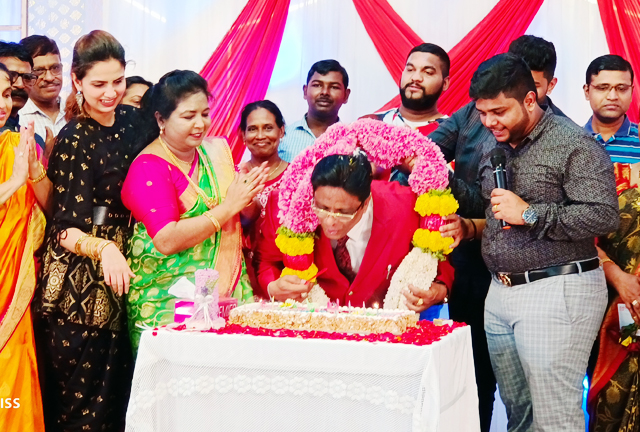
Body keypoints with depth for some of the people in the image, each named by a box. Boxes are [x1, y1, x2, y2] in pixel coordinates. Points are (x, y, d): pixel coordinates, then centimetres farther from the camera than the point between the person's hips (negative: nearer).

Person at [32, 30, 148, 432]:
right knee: (82, 397, -2)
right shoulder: (73, 141, -14)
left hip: (120, 272, 6)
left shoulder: (131, 119, 4)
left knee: (118, 385, 11)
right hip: (80, 285, -6)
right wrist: (104, 249, -35)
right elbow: (66, 230, -18)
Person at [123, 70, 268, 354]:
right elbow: (166, 240, -20)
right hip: (168, 296, -5)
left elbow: (246, 219, 18)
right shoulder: (148, 168, -9)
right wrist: (228, 206, -18)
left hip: (228, 288, 6)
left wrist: (247, 199, -6)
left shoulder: (216, 150, 10)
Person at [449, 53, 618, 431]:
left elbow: (605, 216, -19)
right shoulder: (494, 147, 15)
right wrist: (471, 226, 8)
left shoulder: (574, 144, -10)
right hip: (502, 290, 8)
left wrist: (530, 214, -20)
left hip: (557, 291, -7)